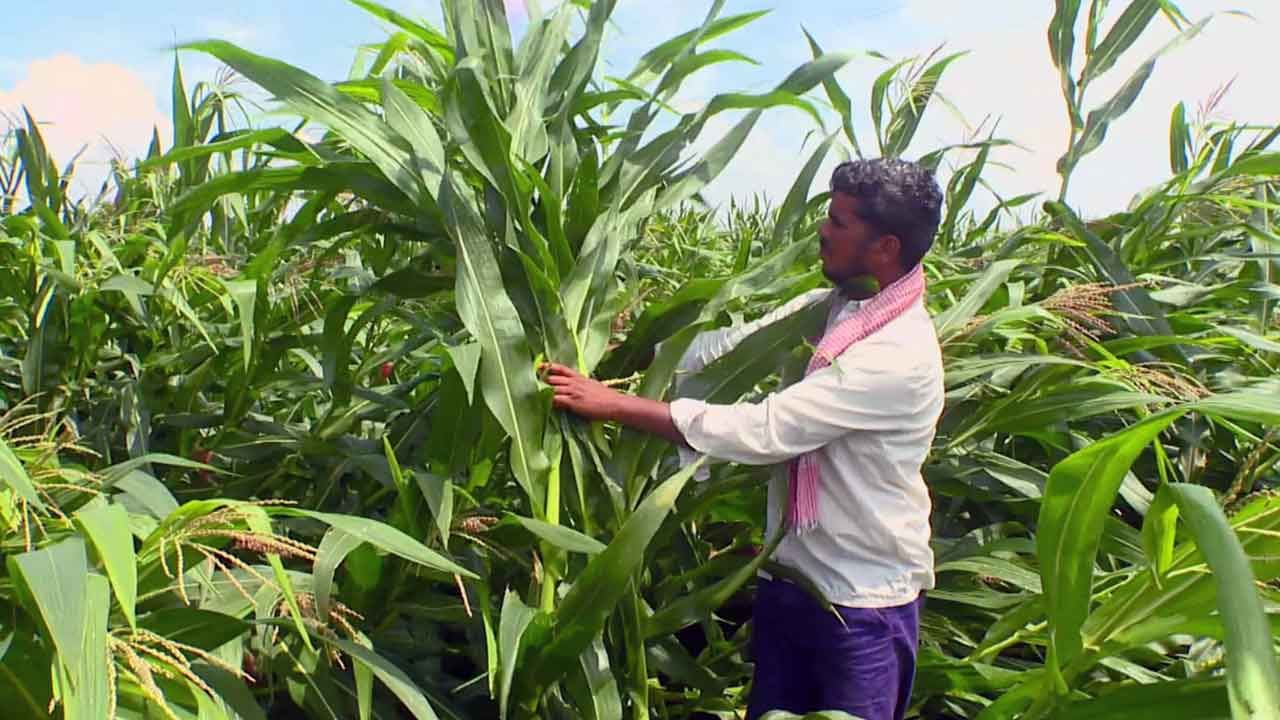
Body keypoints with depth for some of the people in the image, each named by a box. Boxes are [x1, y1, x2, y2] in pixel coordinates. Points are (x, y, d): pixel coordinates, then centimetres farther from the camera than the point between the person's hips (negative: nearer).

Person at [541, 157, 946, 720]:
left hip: (865, 600, -7)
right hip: (789, 575, 7)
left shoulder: (901, 354, -26)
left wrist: (614, 404, -27)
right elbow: (728, 346, -1)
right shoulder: (828, 307, 1)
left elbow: (762, 430, -30)